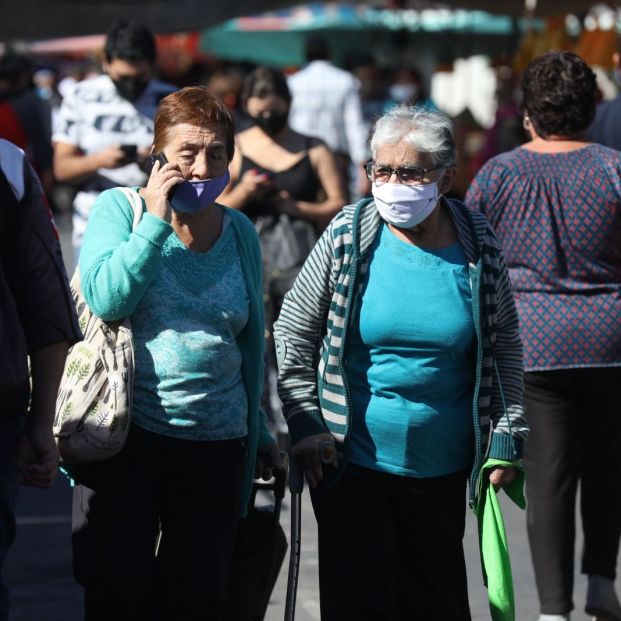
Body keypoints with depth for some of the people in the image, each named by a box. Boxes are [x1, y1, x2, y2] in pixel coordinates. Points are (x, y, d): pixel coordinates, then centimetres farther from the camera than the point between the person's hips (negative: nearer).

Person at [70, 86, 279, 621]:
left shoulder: (240, 232, 9)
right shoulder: (119, 209, 0)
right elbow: (106, 300, -17)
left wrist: (257, 432, 19)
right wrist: (157, 220, -14)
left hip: (217, 442, 3)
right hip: (125, 434, -3)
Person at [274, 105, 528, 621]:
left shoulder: (477, 246, -2)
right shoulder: (348, 235, -6)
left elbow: (504, 344, 8)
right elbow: (293, 330, 0)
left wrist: (506, 435, 3)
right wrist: (305, 424, -6)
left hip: (442, 464, 2)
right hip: (352, 460, -2)